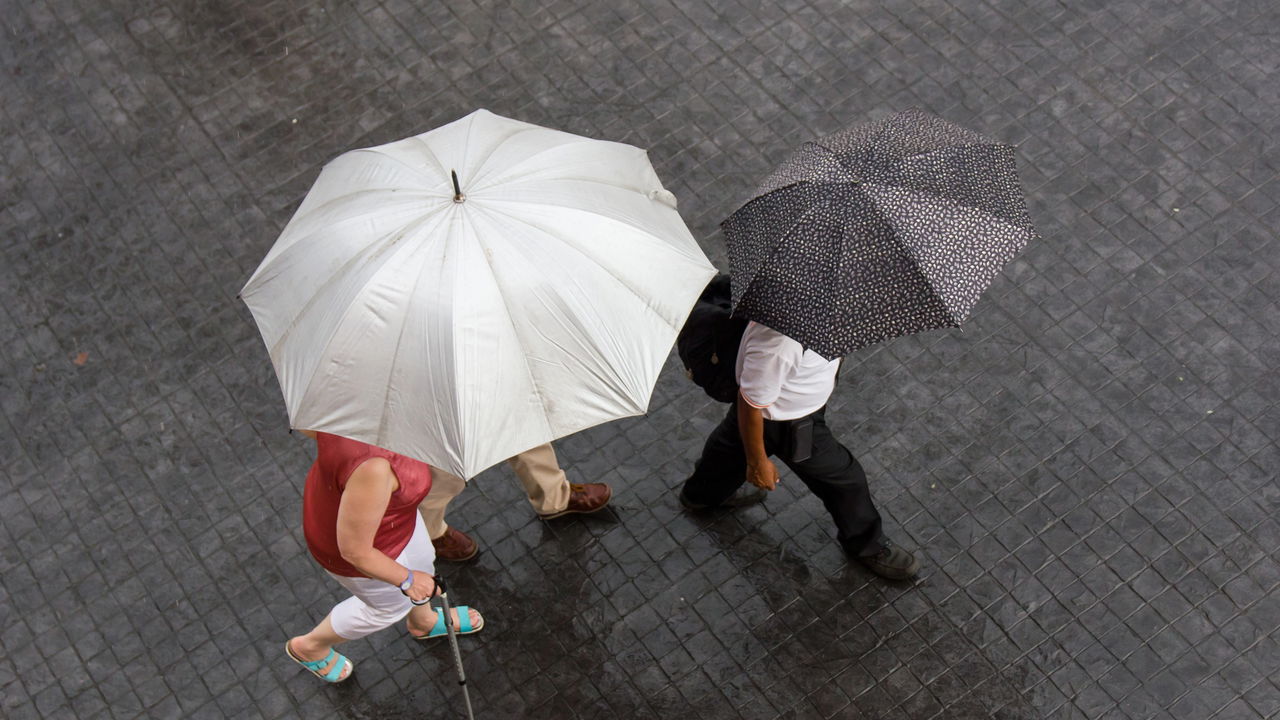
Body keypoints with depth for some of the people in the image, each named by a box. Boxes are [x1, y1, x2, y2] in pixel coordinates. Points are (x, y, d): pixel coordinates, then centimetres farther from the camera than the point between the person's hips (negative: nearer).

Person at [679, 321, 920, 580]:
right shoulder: (776, 344, -46)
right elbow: (752, 407, -30)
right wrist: (757, 462, -16)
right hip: (787, 420, -8)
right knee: (845, 476, 12)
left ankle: (700, 493, 63)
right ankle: (867, 546, 42)